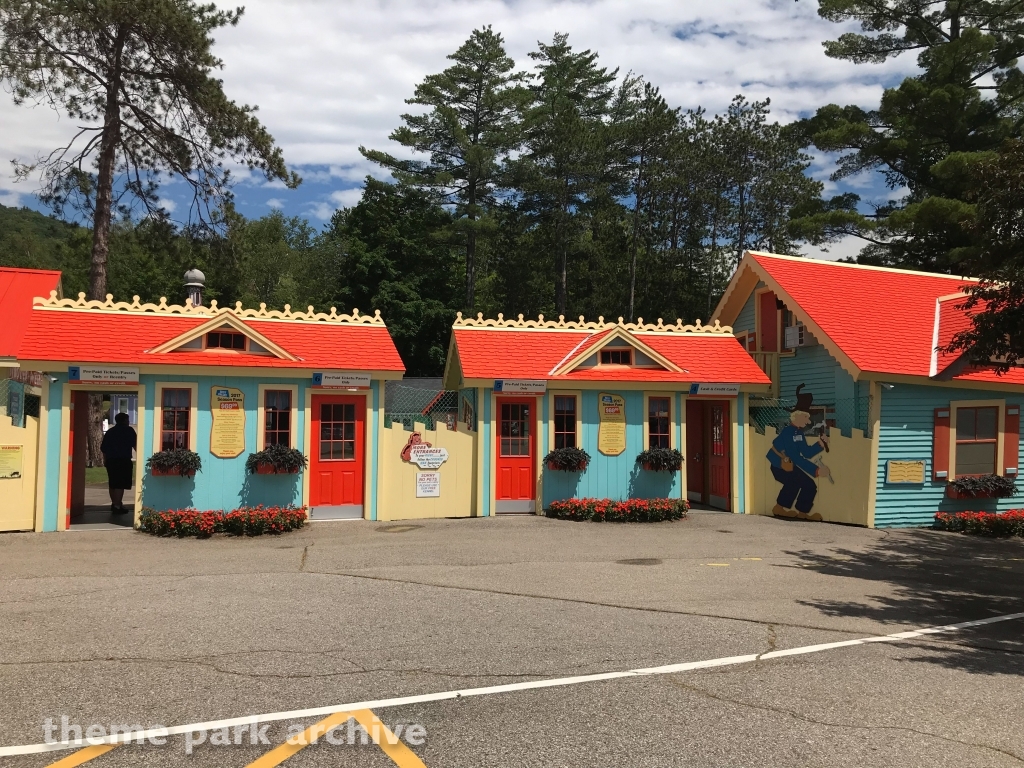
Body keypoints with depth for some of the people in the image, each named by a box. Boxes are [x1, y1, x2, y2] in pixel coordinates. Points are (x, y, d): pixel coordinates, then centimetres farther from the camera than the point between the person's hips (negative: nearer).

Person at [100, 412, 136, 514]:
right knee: (120, 484, -8)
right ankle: (117, 506, -13)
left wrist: (105, 459, 28)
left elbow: (103, 447, 17)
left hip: (110, 460, 7)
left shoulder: (110, 431, 17)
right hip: (123, 460, -7)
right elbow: (134, 444, -5)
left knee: (112, 484, 15)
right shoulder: (128, 430, 0)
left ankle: (115, 504, 27)